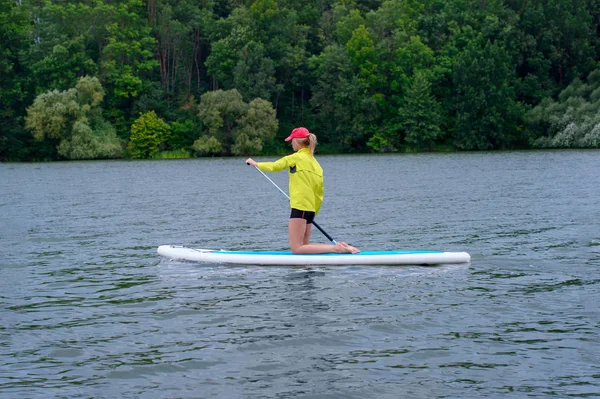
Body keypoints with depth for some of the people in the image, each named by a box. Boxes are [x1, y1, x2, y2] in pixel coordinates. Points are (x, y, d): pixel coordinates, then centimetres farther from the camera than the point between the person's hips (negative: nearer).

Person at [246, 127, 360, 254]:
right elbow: (319, 191, 17)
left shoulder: (297, 157, -6)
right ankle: (339, 247, -1)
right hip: (311, 209, 8)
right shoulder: (315, 163, 16)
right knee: (304, 246, 13)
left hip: (300, 206, -8)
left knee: (297, 249, -8)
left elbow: (275, 166, -6)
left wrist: (255, 163, 10)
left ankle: (336, 248, -18)